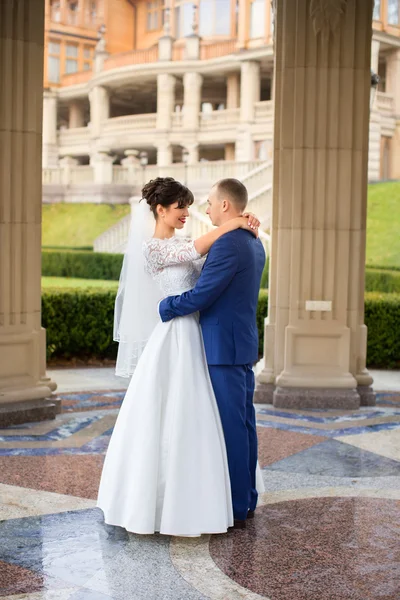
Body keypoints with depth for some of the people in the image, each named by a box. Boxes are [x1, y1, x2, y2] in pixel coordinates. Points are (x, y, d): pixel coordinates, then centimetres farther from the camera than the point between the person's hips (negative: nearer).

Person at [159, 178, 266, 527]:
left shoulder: (228, 243, -18)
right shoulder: (254, 243, 13)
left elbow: (201, 296, -20)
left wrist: (161, 308, -7)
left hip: (224, 348, -10)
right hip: (244, 344, 10)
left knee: (231, 426, -3)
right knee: (244, 423, 14)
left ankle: (235, 508, 4)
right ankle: (247, 500, 23)